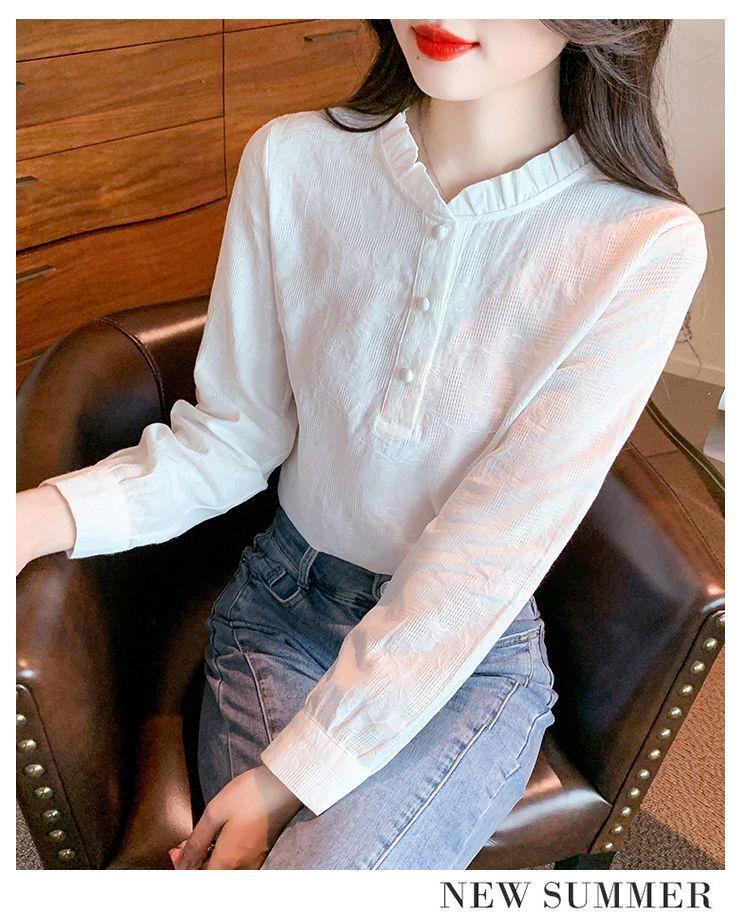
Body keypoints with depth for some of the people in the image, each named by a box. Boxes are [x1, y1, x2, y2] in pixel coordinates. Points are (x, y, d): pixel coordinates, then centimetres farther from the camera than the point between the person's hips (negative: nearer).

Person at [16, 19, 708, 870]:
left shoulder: (649, 244, -17)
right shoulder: (291, 159, -9)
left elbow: (487, 557, -19)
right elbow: (232, 436, -4)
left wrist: (294, 774, -17)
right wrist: (48, 517, -22)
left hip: (477, 648, -1)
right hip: (282, 602, 2)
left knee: (327, 860, -23)